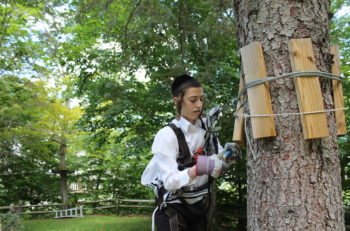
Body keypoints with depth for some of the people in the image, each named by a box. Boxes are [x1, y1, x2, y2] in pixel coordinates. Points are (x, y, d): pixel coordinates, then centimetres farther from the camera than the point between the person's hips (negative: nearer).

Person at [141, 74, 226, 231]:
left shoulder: (207, 127, -2)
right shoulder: (168, 135, -18)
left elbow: (216, 172, -1)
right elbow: (170, 181, -23)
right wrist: (197, 169, -37)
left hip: (199, 206, 5)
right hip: (173, 209, -5)